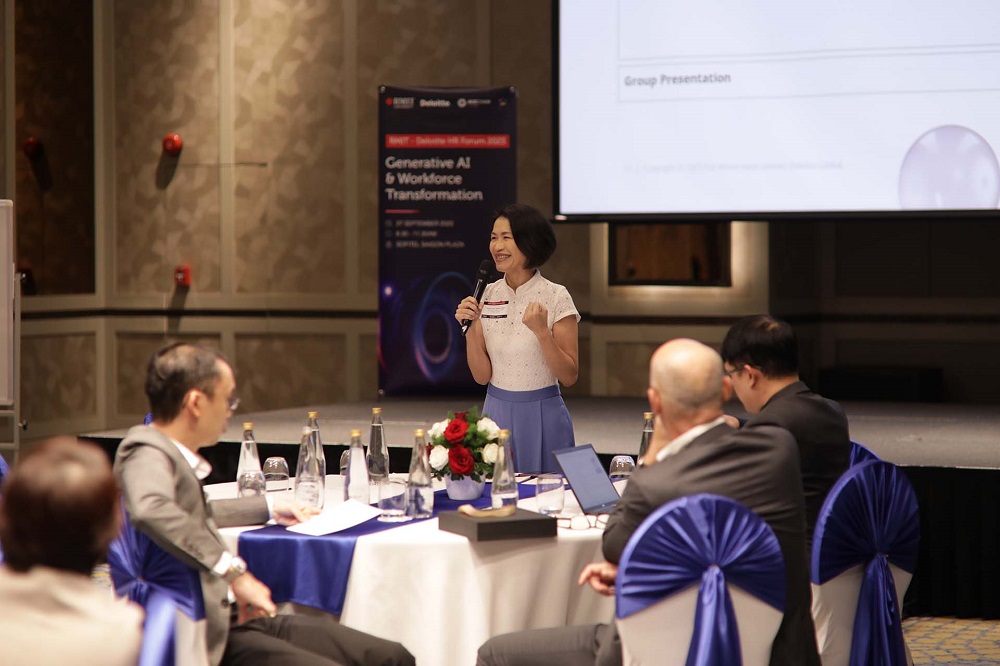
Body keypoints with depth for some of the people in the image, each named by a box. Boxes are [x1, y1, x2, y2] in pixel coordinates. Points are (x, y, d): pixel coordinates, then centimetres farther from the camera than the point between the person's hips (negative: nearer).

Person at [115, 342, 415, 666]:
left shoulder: (171, 452, 14)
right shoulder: (146, 453, -15)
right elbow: (151, 510, -38)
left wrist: (267, 509, 41)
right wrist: (234, 571, -34)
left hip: (230, 619, 10)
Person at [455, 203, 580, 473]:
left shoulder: (556, 297, -9)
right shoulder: (488, 295, 3)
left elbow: (569, 376, -10)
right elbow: (482, 375, 2)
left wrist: (541, 331, -21)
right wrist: (470, 327, -10)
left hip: (542, 417, -4)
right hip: (496, 413, 4)